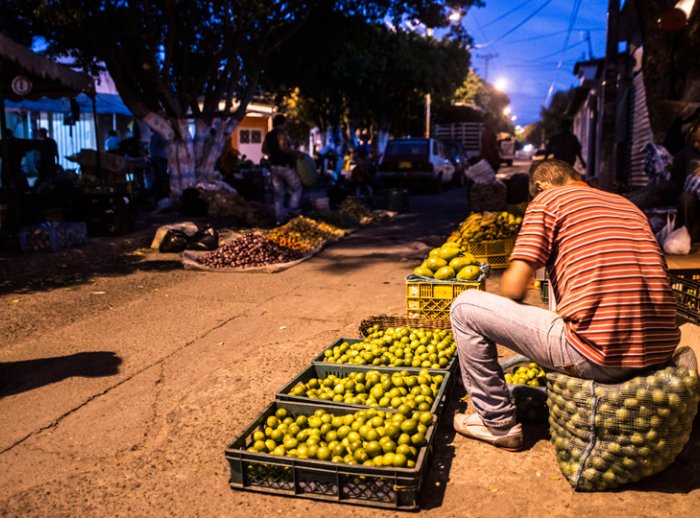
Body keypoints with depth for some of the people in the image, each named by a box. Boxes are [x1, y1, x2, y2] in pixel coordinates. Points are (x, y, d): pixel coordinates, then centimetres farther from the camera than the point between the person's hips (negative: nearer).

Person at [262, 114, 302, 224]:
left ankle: (279, 217, 10)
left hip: (274, 167, 7)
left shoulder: (268, 135, 11)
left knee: (278, 194, 11)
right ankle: (292, 210, 0)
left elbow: (264, 150, 19)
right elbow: (283, 147, -28)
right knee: (296, 189, 9)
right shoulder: (281, 133, -13)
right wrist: (296, 153, -18)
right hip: (285, 166, -7)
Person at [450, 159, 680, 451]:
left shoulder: (546, 199, 2)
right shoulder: (629, 205, 21)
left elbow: (514, 288, -6)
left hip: (595, 356, -8)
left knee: (465, 306, 5)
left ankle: (498, 424, 15)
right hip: (659, 354, 8)